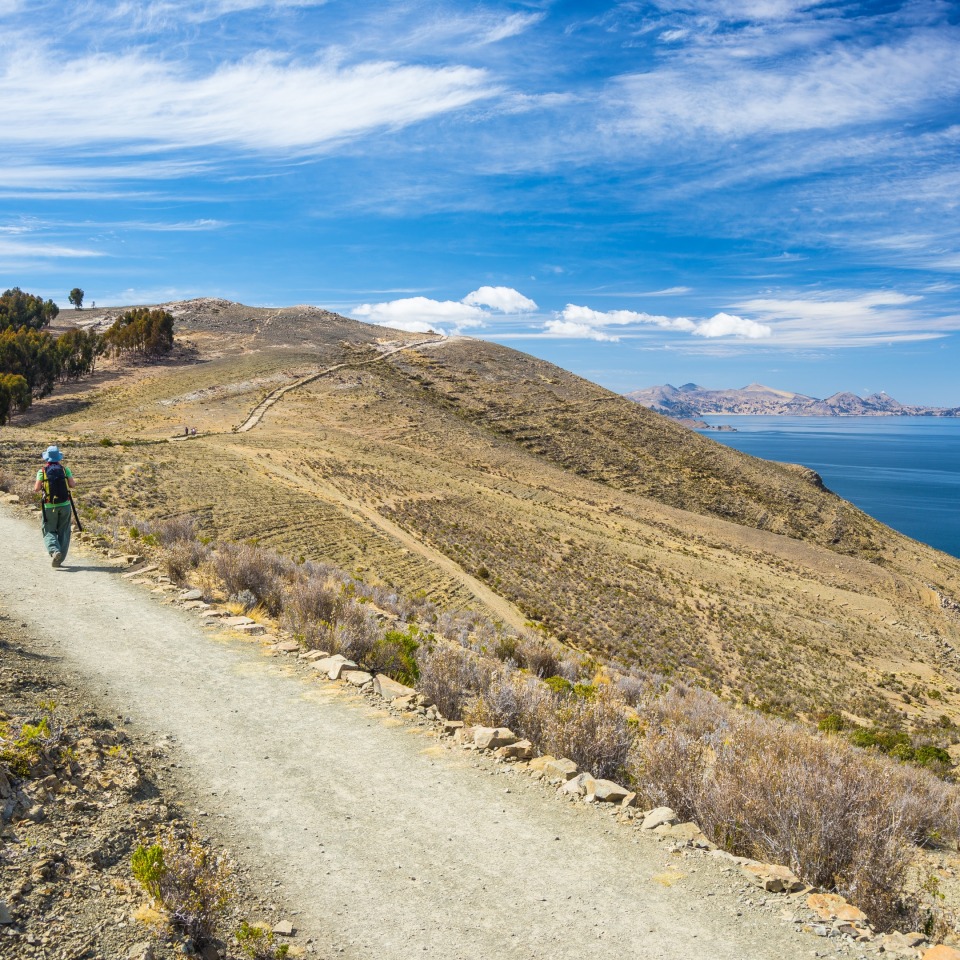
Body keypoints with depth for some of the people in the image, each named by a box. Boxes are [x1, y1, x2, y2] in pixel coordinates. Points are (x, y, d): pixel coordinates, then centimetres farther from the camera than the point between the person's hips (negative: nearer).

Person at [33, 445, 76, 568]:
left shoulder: (42, 471, -4)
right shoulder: (64, 469, -1)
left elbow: (37, 489, -8)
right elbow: (72, 485, -7)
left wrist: (36, 488, 15)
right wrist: (74, 482, 15)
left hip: (49, 507, -1)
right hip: (65, 505, 1)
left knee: (49, 532, 7)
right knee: (63, 532, 11)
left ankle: (54, 551, -19)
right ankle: (60, 559, 10)